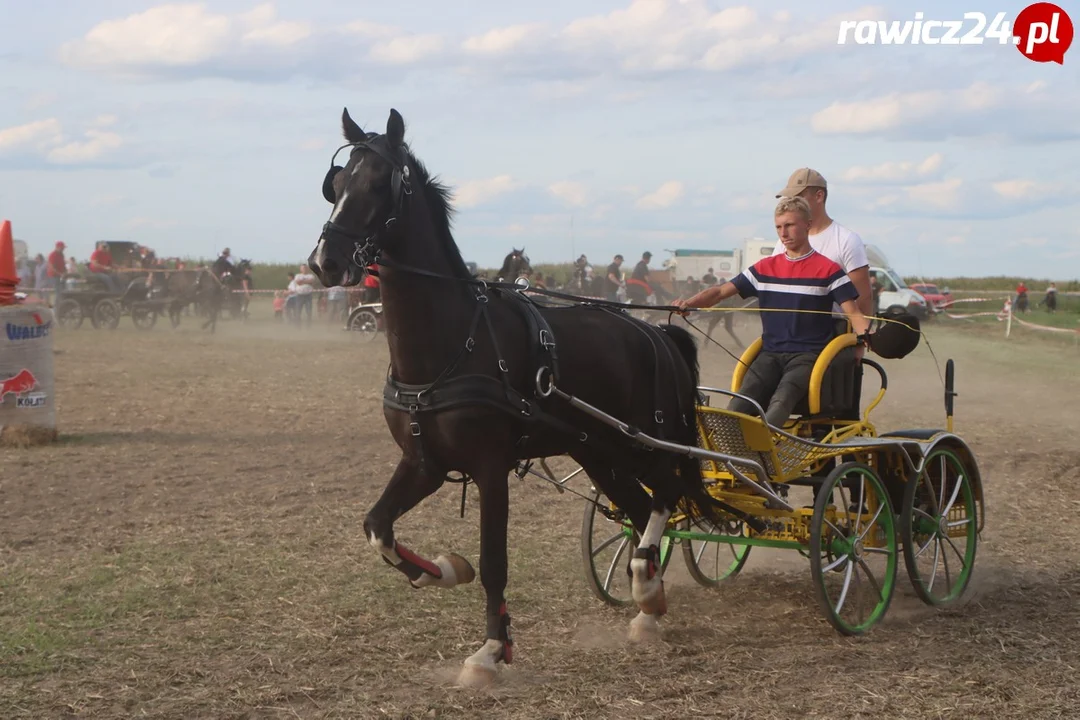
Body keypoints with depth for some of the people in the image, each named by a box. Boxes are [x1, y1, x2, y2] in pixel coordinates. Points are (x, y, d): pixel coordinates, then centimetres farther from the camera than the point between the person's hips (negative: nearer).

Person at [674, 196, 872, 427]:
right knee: (739, 406, -25)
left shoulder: (828, 270, 5)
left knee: (781, 401, -34)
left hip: (808, 355, -4)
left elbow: (853, 313, -1)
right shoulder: (765, 268, 16)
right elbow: (721, 292, 13)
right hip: (770, 354, 4)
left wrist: (865, 334, -25)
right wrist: (689, 303, -7)